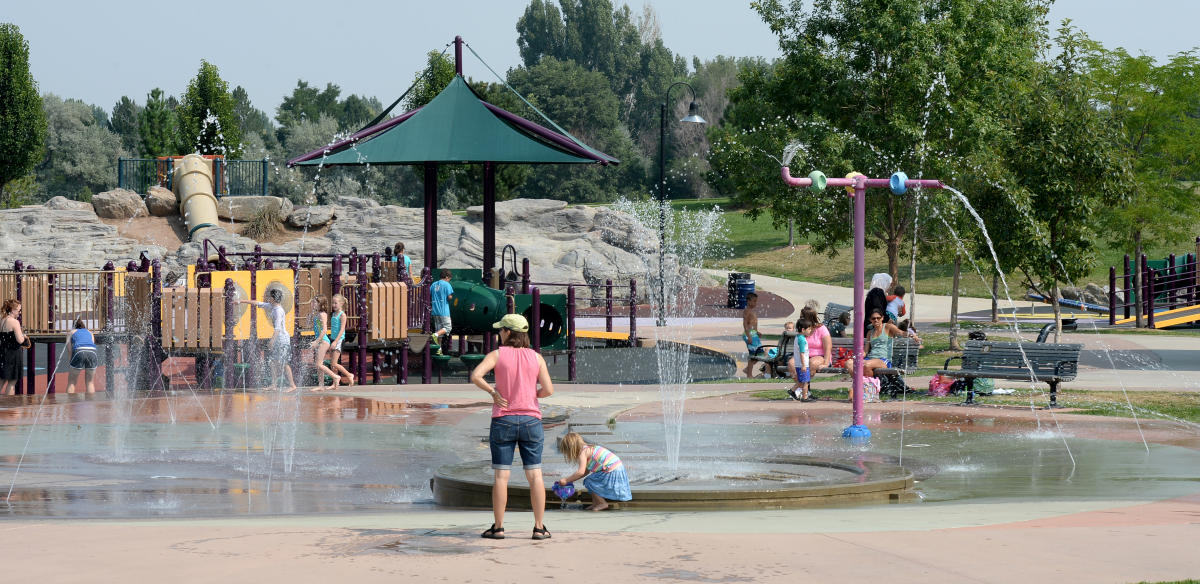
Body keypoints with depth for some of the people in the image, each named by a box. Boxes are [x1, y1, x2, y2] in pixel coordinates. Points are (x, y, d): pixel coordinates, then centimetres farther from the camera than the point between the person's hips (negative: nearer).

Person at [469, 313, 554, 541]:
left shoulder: (497, 355, -4)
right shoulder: (536, 357, 2)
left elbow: (475, 376, -18)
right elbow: (548, 390, -4)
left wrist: (493, 392, -5)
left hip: (503, 419, -1)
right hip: (531, 419, 1)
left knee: (501, 476, 2)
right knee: (534, 475, 4)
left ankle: (498, 527, 2)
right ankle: (539, 528, 2)